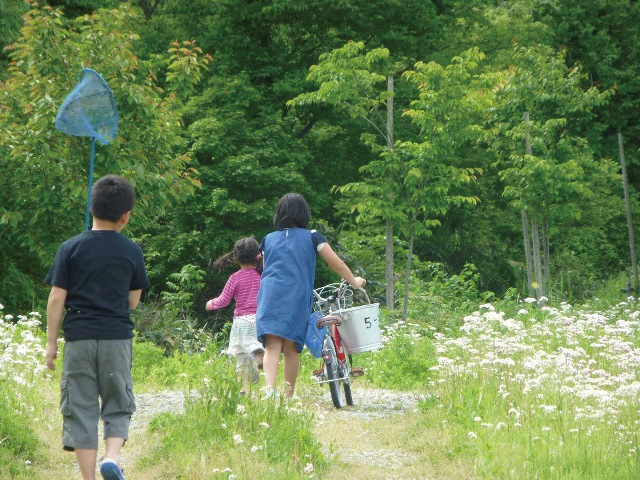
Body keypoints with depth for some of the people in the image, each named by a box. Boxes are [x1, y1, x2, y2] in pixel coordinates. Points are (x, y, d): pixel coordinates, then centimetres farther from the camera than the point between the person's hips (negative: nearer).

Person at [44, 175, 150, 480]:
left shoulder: (70, 248, -1)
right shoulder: (131, 252, 1)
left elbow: (57, 298, -4)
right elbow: (133, 301, 9)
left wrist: (51, 342, 2)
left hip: (78, 338, 0)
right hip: (118, 338, 0)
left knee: (81, 409, 5)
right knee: (118, 406, 11)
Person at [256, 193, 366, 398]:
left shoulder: (268, 239, 20)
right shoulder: (312, 237, 11)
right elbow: (337, 264, 15)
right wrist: (354, 282, 31)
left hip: (269, 295, 2)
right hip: (297, 296, -2)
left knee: (272, 347, -9)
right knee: (290, 348, 5)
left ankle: (270, 389, -28)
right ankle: (289, 396, 11)